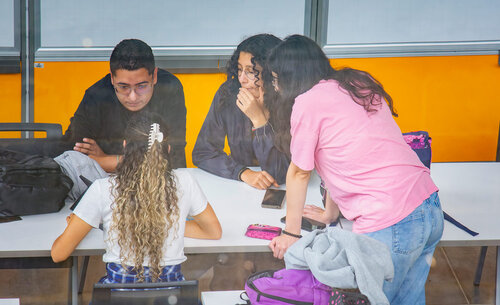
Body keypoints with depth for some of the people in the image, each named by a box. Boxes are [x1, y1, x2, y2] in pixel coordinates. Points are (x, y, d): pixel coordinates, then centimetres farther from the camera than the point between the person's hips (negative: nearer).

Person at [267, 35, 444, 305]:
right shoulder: (357, 86, 17)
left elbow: (300, 173, 5)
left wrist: (291, 233, 16)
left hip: (390, 227, -8)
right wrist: (330, 213, 34)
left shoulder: (307, 102, -5)